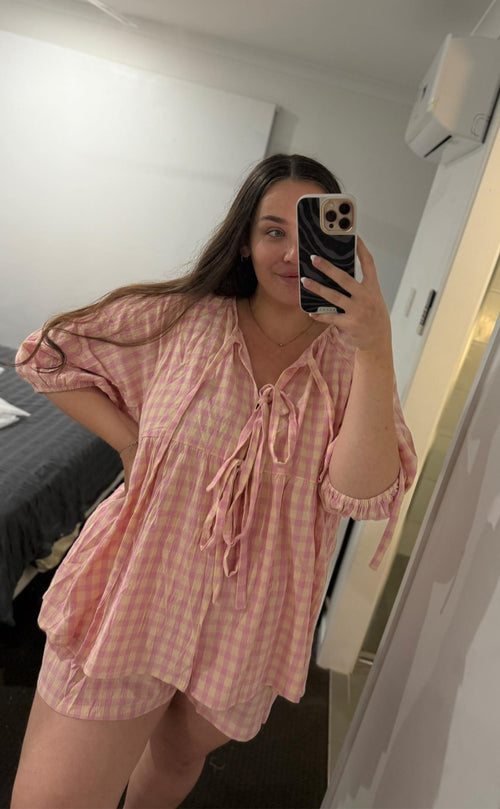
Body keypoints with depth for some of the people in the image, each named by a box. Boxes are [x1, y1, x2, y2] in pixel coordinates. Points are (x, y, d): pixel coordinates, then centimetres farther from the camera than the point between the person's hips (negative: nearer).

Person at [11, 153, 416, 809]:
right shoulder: (184, 319, -6)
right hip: (133, 598, -1)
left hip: (249, 629, 2)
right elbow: (48, 357, 3)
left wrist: (376, 351, -30)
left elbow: (364, 496, -20)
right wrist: (131, 442, -8)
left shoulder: (347, 361, -5)